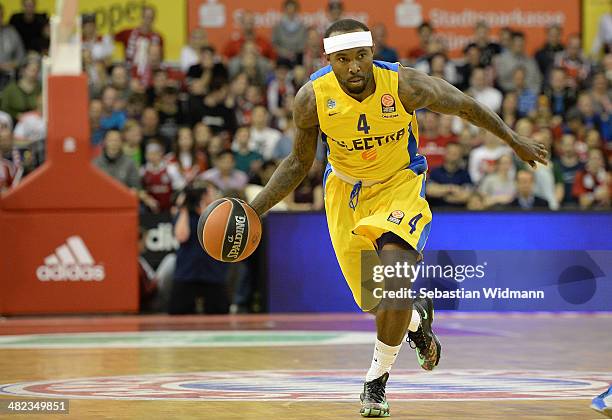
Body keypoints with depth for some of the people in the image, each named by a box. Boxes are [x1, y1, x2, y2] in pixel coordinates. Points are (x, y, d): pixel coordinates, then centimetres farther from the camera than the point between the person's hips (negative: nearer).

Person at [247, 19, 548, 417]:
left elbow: (463, 104, -7)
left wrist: (514, 139, 4)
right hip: (346, 190, 2)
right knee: (375, 302, 5)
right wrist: (254, 209, -12)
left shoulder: (405, 85, -26)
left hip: (400, 184, -2)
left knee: (394, 281, -25)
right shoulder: (313, 98, -21)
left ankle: (377, 379, -5)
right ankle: (418, 316, 43)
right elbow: (300, 163, -4)